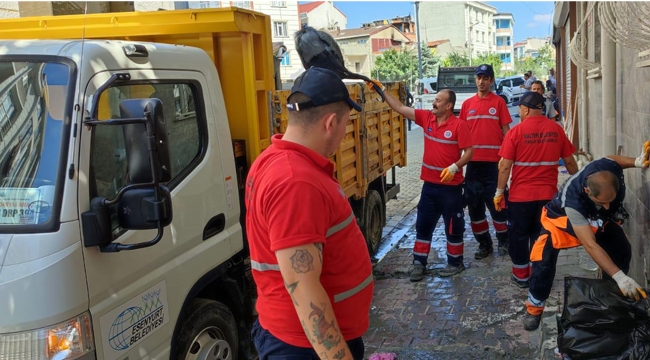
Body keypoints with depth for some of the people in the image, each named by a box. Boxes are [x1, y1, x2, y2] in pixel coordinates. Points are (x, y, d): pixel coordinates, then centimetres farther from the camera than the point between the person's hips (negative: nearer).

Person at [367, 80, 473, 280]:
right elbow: (400, 108, 2)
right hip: (429, 184, 6)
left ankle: (455, 262, 24)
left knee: (453, 226, 9)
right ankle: (419, 263, 19)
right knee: (423, 224, 10)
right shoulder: (426, 117, 2)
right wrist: (381, 90, -2)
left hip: (451, 186, -5)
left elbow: (469, 152, -13)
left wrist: (454, 167, -27)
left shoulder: (459, 125, -13)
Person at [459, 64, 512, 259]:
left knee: (497, 203, 3)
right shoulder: (467, 104, 9)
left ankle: (504, 241, 22)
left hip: (494, 161, -3)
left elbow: (506, 130, 0)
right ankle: (484, 244, 20)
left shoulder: (498, 102, 1)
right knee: (474, 205, 8)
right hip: (473, 161, 4)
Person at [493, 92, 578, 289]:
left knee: (518, 235, 12)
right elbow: (569, 162, 6)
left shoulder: (516, 131, -11)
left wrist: (499, 192, -3)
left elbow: (505, 166, -12)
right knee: (541, 235, 15)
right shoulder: (556, 130, 0)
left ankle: (521, 276, 21)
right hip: (548, 194, 4)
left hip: (521, 195, -3)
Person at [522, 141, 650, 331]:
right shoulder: (573, 201, -47)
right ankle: (534, 307, 4)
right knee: (544, 260, -17)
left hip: (596, 217, 5)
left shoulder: (608, 169, -35)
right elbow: (591, 246, -47)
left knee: (622, 251, -7)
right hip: (562, 216, -5)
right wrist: (620, 276, -54)